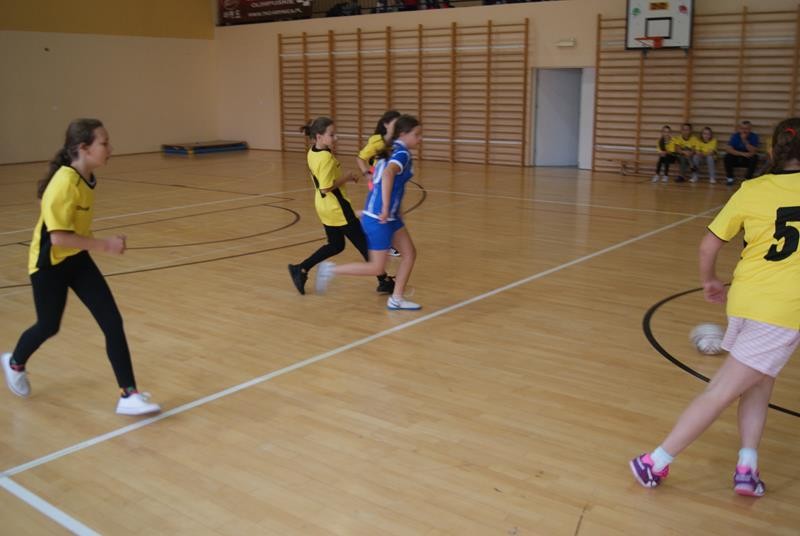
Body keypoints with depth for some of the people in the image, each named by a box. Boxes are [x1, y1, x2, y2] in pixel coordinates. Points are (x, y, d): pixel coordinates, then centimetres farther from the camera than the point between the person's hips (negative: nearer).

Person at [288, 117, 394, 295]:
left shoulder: (312, 153, 4)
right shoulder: (326, 157, -24)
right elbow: (326, 187, -25)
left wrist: (345, 178, 6)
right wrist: (346, 178, -14)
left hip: (325, 207, 9)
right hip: (337, 207, -9)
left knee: (336, 245, 21)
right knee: (363, 243, 4)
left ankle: (300, 269, 15)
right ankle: (384, 281, 15)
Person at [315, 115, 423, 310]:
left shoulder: (393, 151, 12)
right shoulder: (403, 154, -16)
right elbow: (388, 174, -37)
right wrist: (385, 209, -36)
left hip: (389, 216, 9)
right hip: (378, 218, -9)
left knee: (409, 253, 11)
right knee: (376, 267, 1)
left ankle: (396, 299, 19)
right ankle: (331, 270, 10)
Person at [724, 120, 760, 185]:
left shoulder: (754, 136, -13)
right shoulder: (735, 136, -11)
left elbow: (754, 151, -23)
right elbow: (728, 149, -23)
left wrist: (745, 141, -32)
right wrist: (742, 154, -33)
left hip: (748, 160, -1)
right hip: (736, 159, 1)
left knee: (754, 157, -30)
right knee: (728, 156, -27)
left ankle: (748, 178, -13)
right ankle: (729, 178, -11)